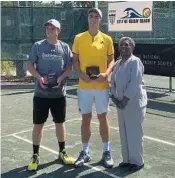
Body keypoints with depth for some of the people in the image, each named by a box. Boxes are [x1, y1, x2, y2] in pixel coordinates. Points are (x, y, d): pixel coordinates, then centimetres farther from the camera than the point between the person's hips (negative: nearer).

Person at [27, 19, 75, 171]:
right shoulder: (38, 46, -1)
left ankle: (62, 152, 29)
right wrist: (39, 77, -15)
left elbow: (70, 67, 5)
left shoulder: (65, 47, 2)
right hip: (41, 93, -1)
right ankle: (35, 155, 17)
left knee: (60, 123, 12)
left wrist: (61, 77, -13)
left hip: (59, 93, 1)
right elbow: (30, 65, 2)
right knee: (38, 124, 4)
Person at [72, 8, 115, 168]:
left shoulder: (107, 39, 3)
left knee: (102, 117, 6)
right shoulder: (79, 38, 3)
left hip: (101, 85, 0)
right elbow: (75, 60, 6)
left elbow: (111, 60, 6)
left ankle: (106, 152, 19)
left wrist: (106, 73, -12)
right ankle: (85, 152, 20)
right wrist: (81, 74, -11)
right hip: (84, 86, 1)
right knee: (86, 118, 8)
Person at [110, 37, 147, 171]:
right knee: (124, 132, 13)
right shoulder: (118, 63, 12)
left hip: (134, 102, -7)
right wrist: (114, 97, -1)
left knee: (134, 132, -1)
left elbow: (135, 83, -18)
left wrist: (125, 100, -19)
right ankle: (127, 159, 26)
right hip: (121, 103, 8)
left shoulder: (135, 61, -11)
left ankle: (137, 161, 13)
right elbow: (114, 82, 14)